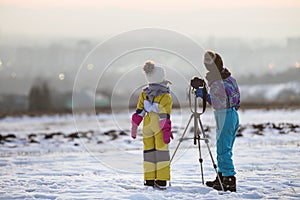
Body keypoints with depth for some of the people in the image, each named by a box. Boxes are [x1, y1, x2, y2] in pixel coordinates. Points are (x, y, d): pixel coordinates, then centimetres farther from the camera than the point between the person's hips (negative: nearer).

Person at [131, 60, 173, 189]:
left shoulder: (144, 94, 3)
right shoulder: (166, 97, -10)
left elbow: (138, 113, 4)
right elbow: (165, 116, -13)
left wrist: (134, 128, 11)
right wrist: (167, 131, -11)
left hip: (147, 127, 4)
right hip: (159, 128, -4)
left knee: (149, 151, 10)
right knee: (162, 151, 0)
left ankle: (149, 180, 10)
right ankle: (161, 180, -4)